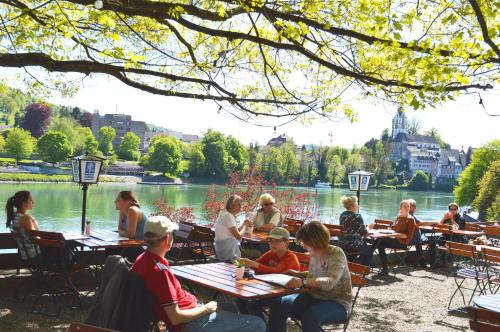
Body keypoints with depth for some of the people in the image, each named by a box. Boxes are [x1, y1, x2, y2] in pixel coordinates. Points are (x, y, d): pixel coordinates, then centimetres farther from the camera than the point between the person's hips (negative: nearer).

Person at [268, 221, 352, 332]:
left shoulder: (336, 254, -18)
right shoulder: (314, 254, 2)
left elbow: (330, 282, -34)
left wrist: (303, 282, -46)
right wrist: (297, 274, 8)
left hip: (337, 303, -7)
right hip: (314, 297, 7)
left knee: (310, 317, -36)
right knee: (278, 305, -11)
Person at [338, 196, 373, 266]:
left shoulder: (342, 215, 6)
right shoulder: (357, 216, -14)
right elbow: (364, 233, -10)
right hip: (354, 245, -7)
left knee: (365, 247, 32)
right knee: (370, 250, 22)